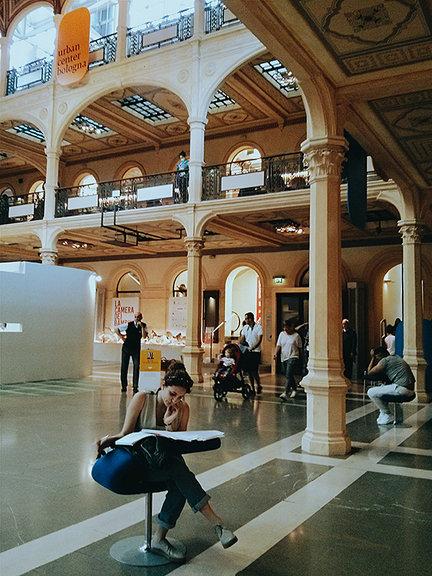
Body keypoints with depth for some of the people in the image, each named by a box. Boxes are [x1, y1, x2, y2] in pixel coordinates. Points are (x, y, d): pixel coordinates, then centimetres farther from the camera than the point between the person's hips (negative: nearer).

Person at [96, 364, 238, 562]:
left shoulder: (182, 409, 2)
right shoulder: (142, 399, -7)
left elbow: (179, 447, 2)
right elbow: (125, 433, -7)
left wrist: (171, 425, -15)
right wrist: (109, 439, -27)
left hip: (166, 462, 4)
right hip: (138, 462, -4)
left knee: (180, 483, -29)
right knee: (179, 469, -31)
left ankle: (159, 539, -16)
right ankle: (217, 523, -29)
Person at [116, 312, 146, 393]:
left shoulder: (143, 325, -3)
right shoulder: (128, 325, -6)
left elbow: (144, 336, -18)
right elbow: (117, 329, 5)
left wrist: (141, 327, -23)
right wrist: (121, 337, -1)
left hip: (136, 348, 0)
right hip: (126, 347, 0)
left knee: (136, 367, -7)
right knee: (124, 367, 4)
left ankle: (135, 387, -1)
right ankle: (124, 386, 15)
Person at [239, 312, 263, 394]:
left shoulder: (258, 327, -6)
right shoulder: (245, 328, 11)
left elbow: (259, 340, -12)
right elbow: (242, 339, 11)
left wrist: (253, 347, -25)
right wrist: (239, 346, -7)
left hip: (255, 351, -6)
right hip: (247, 351, 6)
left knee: (254, 370, -9)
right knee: (249, 371, 6)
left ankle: (259, 386, 13)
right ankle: (252, 388, 16)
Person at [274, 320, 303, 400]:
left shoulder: (296, 335, -4)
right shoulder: (282, 334, 7)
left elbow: (300, 348, 2)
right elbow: (278, 345, 5)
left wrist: (300, 359, 3)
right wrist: (276, 354, -11)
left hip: (293, 358, -5)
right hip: (284, 358, 5)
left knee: (289, 376, -17)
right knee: (289, 376, 17)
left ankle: (286, 393, -24)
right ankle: (294, 389, 38)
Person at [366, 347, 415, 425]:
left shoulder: (385, 360, -3)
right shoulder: (397, 358, 23)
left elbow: (369, 373, -1)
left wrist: (373, 358, 9)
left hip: (402, 389, -9)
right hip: (411, 393, 9)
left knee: (371, 392, -3)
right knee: (382, 387, 29)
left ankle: (388, 417, 2)